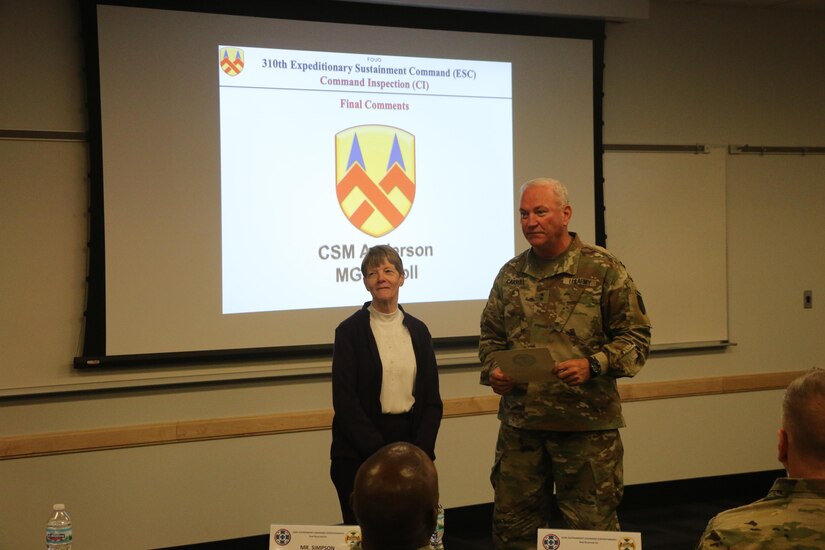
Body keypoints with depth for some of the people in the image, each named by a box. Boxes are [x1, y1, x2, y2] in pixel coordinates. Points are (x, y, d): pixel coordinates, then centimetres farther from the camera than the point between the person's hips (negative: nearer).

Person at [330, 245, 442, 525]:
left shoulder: (417, 331, 9)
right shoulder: (349, 331, -3)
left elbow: (432, 400, 8)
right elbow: (345, 402, -8)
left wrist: (420, 452, -6)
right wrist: (380, 452, -14)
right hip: (359, 454, -3)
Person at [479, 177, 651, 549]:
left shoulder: (603, 269, -4)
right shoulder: (510, 274, 11)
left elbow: (635, 337, -4)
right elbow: (491, 335, 20)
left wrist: (593, 365, -19)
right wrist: (492, 370, 0)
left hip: (587, 424, -4)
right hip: (519, 424, 5)